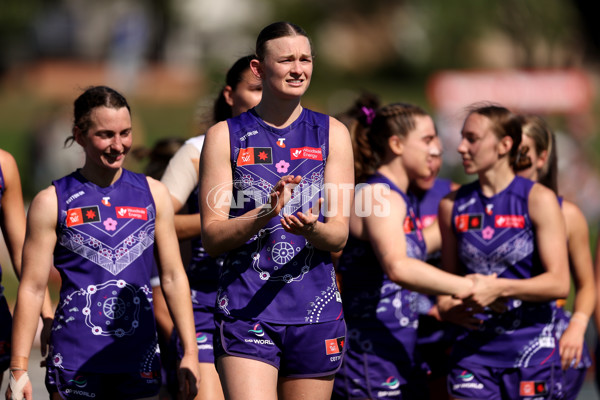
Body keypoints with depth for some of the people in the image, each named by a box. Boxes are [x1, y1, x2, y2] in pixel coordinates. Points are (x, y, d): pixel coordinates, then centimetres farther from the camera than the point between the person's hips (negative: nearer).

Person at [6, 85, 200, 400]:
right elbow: (32, 288, 1)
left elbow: (173, 277, 13)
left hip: (139, 361, 2)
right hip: (75, 361, -2)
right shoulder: (52, 202, 1)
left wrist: (190, 353, 8)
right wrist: (18, 368, -3)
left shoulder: (152, 194, 10)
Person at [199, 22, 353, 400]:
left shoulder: (332, 134, 8)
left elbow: (340, 234, 3)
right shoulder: (225, 136, 3)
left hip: (316, 311, 2)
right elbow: (212, 237, -2)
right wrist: (263, 216, -21)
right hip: (245, 309, -2)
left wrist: (311, 229, -21)